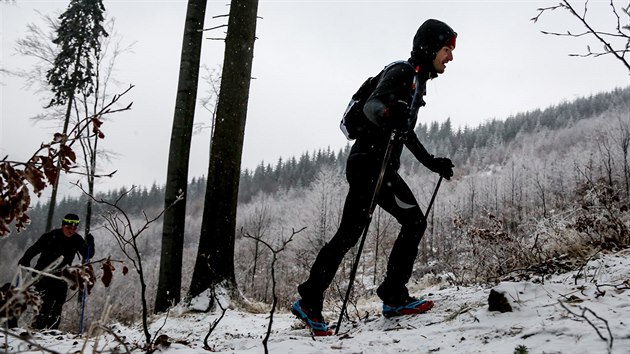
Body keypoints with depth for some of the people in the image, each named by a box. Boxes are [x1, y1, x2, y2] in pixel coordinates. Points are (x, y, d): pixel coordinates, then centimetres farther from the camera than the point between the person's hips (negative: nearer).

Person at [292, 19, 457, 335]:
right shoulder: (401, 72, -8)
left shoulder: (419, 81, 21)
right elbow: (372, 104, -26)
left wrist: (432, 163, 29)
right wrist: (385, 114, -49)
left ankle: (394, 298, 6)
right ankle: (309, 301, -4)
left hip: (385, 168, 10)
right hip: (368, 161, -10)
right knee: (351, 231, -12)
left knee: (415, 222, 4)